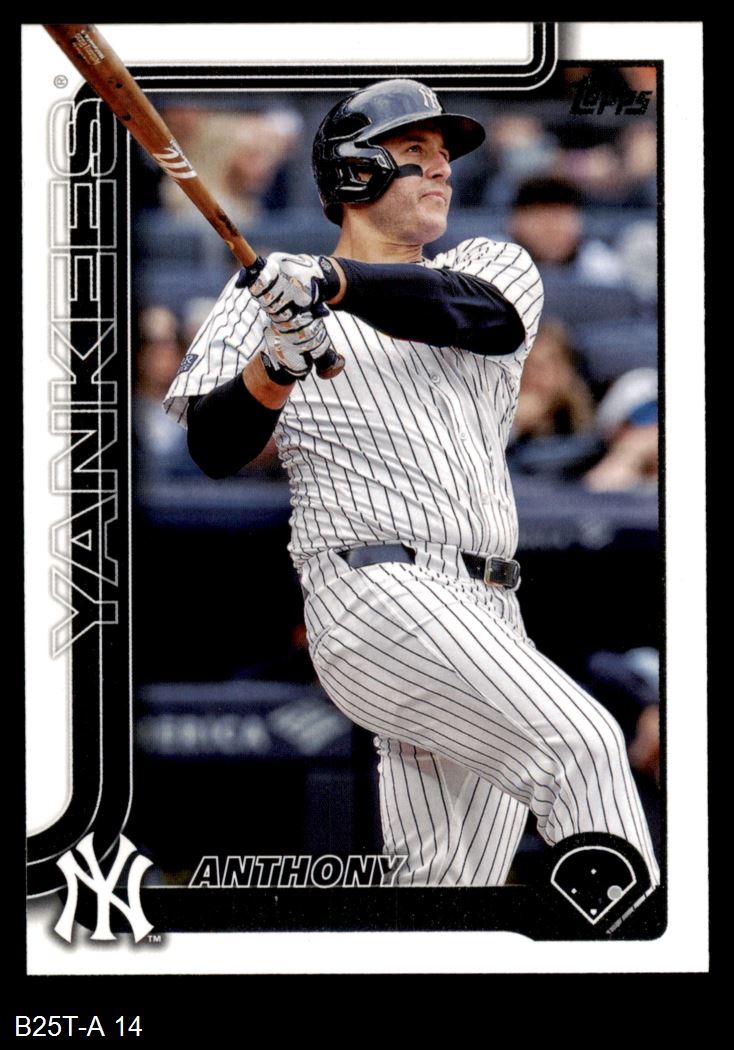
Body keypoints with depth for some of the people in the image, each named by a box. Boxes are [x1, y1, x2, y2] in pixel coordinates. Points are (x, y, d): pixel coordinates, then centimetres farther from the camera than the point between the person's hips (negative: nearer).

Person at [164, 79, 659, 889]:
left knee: (452, 879, 3)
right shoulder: (269, 292, 10)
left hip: (488, 616, 5)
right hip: (377, 592, -5)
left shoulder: (493, 267, 19)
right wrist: (277, 366, -23)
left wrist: (333, 282, -25)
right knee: (580, 744, -24)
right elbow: (214, 450, -2)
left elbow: (487, 316, -8)